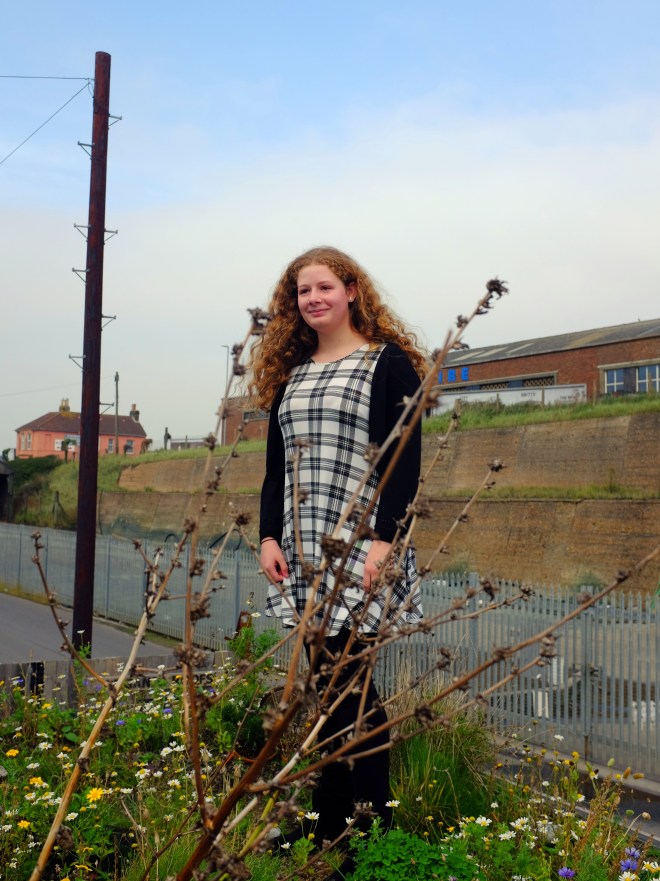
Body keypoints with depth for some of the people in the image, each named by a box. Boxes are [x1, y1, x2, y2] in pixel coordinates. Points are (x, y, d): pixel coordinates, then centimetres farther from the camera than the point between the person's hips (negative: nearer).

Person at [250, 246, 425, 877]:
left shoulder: (389, 364, 0)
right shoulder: (288, 374, 17)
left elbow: (405, 462, -7)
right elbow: (276, 465, 17)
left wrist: (385, 540, -16)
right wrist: (269, 535, 5)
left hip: (361, 551, -5)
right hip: (302, 553, 6)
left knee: (349, 683, -6)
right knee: (326, 684, 8)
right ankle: (326, 829, 17)